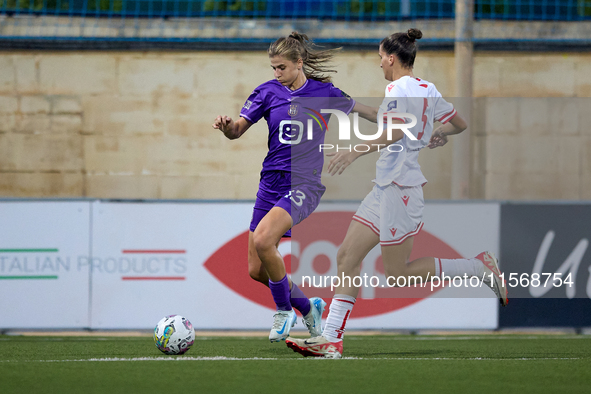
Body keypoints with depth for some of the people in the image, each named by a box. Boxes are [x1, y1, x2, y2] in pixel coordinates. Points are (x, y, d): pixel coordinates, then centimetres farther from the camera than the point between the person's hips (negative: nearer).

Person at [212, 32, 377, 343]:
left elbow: (357, 108, 17)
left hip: (303, 184, -5)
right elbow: (237, 130, 1)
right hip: (271, 183, 5)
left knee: (262, 239, -29)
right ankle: (307, 307, 27)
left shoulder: (324, 93, -1)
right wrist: (227, 127, -22)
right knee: (256, 270, 2)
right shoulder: (268, 92, 4)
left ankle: (284, 310, -9)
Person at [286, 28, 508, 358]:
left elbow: (396, 130, -28)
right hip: (386, 186, 10)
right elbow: (460, 123, 23)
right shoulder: (427, 89, 13)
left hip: (400, 188, -10)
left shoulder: (399, 88, -13)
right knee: (347, 257, 4)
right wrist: (439, 133, 42)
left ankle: (479, 267, 3)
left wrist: (356, 151, -32)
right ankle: (331, 340, 2)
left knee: (399, 274, -3)